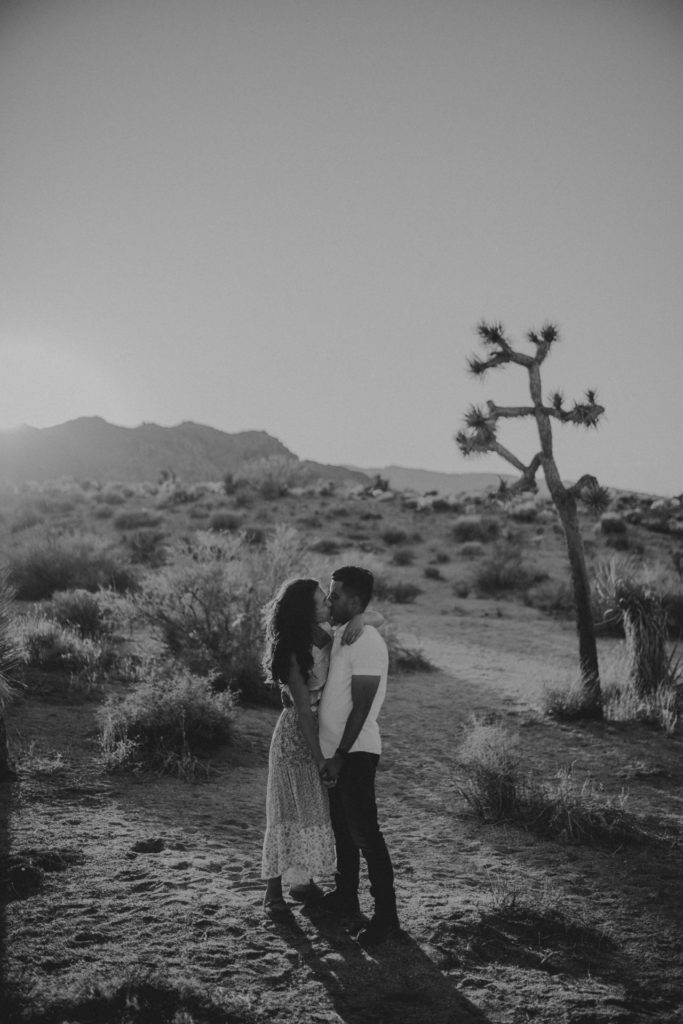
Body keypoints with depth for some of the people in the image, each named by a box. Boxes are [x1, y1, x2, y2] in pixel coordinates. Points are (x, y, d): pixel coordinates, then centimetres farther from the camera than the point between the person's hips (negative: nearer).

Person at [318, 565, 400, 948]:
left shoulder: (367, 643, -19)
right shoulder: (343, 637, 11)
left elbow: (361, 708, -22)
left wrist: (340, 756, -21)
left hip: (355, 754, -10)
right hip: (338, 752, 10)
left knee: (365, 834, -4)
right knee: (343, 828, 20)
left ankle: (386, 916, 4)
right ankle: (346, 896, 35)